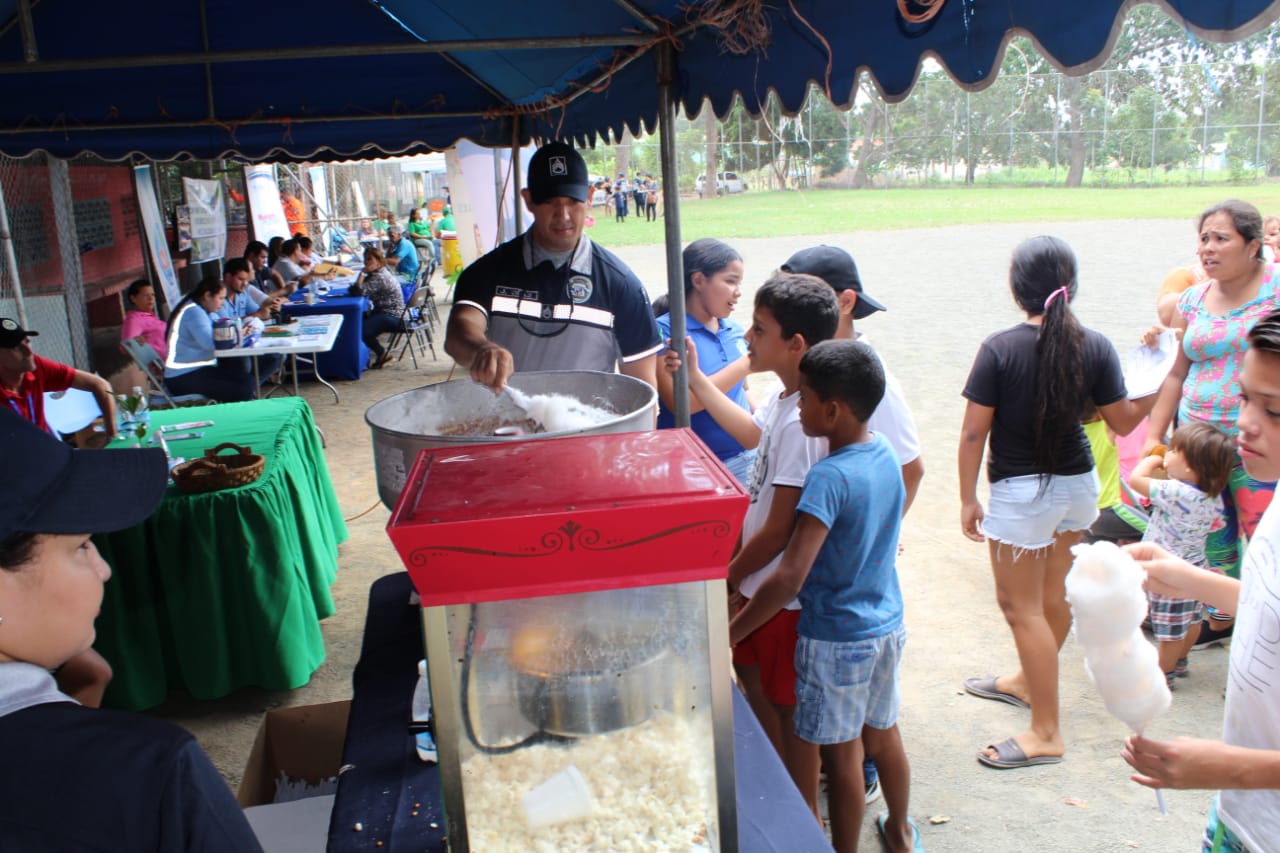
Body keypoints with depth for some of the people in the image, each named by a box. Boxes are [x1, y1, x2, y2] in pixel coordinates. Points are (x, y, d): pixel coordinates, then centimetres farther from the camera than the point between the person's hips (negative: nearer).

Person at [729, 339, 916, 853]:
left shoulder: (829, 476, -27)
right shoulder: (885, 454, -3)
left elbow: (790, 578, -32)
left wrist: (732, 632, -23)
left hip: (836, 637, -8)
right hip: (887, 622, 8)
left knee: (840, 754, 9)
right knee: (883, 734, 25)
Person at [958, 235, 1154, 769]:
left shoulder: (1000, 349, -17)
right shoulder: (1095, 347, -6)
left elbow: (973, 431, -14)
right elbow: (1124, 421, 1)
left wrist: (967, 499, -4)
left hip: (1021, 492, -6)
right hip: (1078, 484, 6)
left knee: (1021, 605, 4)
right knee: (1053, 595, 21)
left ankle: (1047, 732, 10)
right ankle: (1029, 681, 42)